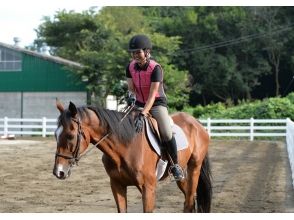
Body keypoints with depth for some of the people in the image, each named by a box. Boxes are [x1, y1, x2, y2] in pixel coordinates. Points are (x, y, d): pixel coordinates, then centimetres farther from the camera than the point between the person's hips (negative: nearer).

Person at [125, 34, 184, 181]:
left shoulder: (155, 68, -20)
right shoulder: (130, 67, -3)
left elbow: (152, 96, -26)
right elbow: (131, 88, -1)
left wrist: (142, 115, -37)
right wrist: (131, 95, -27)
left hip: (157, 104, -5)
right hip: (139, 104, 5)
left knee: (166, 133, -25)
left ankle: (175, 165, -7)